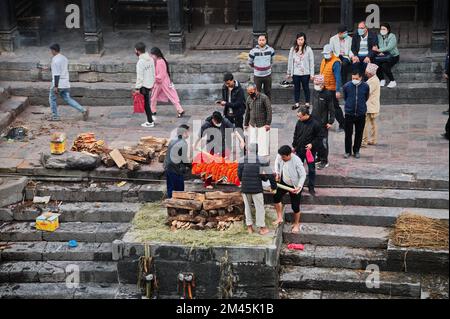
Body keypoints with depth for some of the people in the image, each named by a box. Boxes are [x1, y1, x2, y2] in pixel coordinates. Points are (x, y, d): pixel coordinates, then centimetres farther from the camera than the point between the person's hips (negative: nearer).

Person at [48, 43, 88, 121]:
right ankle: (83, 110, -4)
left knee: (52, 99, 10)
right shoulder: (64, 58, 14)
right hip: (66, 84, 8)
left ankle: (55, 116, 13)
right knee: (68, 99, 9)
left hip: (58, 84, -8)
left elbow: (56, 74, -19)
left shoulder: (55, 59, -14)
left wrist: (55, 86, -20)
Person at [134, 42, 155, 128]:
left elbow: (140, 77, -20)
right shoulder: (150, 59, 6)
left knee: (146, 104, 1)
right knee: (147, 103, 17)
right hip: (150, 84, 8)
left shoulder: (140, 62, -20)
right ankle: (150, 120, 21)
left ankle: (150, 122, 5)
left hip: (144, 85, -8)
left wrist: (137, 88, -16)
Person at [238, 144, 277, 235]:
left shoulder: (242, 160, -4)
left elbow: (239, 175, -3)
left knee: (247, 206, 14)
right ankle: (262, 228, 11)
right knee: (259, 207, 8)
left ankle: (249, 227, 15)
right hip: (257, 188, -1)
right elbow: (264, 176, -6)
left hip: (245, 188, 2)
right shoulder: (261, 160, -6)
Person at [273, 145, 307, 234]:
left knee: (295, 206, 2)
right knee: (276, 197, 5)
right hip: (284, 183, 6)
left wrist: (299, 187, -33)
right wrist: (277, 173, -2)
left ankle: (296, 224, 25)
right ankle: (279, 218, 22)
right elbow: (277, 163, 9)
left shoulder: (297, 161, -33)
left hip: (294, 186, -5)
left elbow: (303, 175, -23)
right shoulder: (280, 156, -17)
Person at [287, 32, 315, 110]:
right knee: (296, 88, 11)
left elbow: (311, 62, -5)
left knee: (306, 88, 7)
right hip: (295, 73, 3)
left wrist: (312, 74, -7)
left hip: (305, 73, -3)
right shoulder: (293, 49, 4)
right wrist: (289, 73, 11)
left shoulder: (308, 49, -6)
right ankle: (297, 103, 22)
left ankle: (307, 103, 19)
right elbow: (290, 61, 10)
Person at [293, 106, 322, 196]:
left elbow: (318, 137, -9)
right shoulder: (299, 123, -3)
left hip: (310, 150, -4)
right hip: (299, 149, 4)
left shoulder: (315, 124, -16)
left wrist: (312, 144, -20)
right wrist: (294, 145, 11)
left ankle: (311, 188, 13)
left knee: (311, 169, 4)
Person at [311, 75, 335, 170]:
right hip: (314, 121, 7)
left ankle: (324, 161, 6)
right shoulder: (315, 92, 7)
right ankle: (319, 157, 28)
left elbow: (331, 109, -12)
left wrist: (331, 122, -14)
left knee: (323, 142, -2)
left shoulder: (327, 94, -14)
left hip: (323, 123, -7)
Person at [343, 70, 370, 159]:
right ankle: (348, 151, 17)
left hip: (361, 114, 1)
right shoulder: (347, 86, -9)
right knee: (348, 133, 4)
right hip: (349, 114, -1)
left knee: (359, 134, 10)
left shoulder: (365, 86, -7)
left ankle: (356, 151, 24)